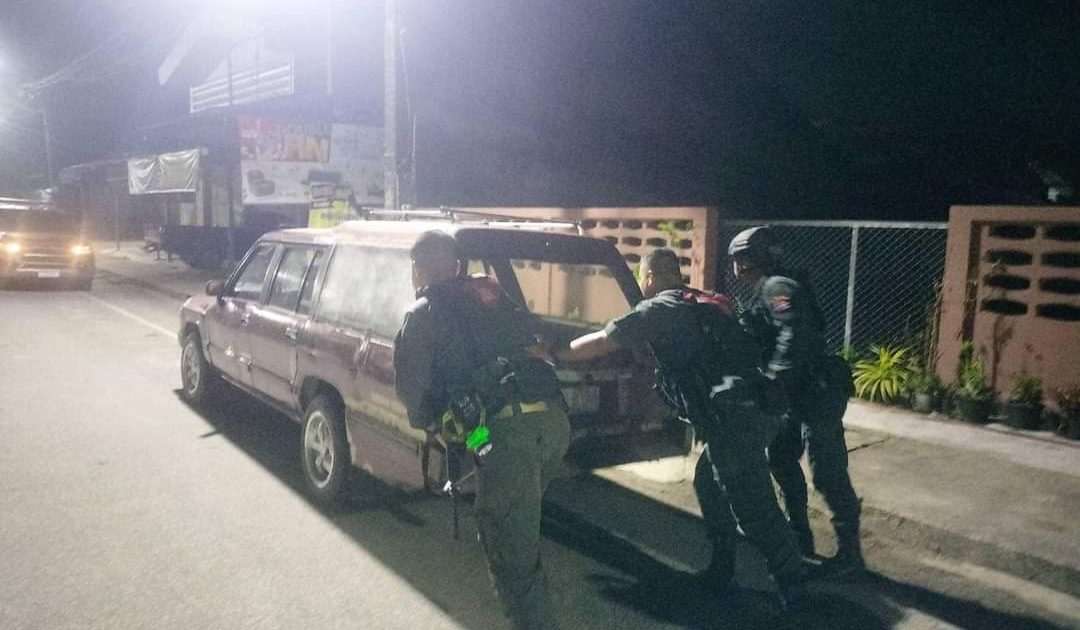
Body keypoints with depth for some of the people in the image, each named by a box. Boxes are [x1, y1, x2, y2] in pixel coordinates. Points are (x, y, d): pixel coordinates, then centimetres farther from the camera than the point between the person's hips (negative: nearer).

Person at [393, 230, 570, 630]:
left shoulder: (423, 313, 7)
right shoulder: (494, 294, 22)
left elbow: (410, 384, 5)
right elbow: (533, 335, 23)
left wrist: (426, 422, 23)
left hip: (508, 428, -7)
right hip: (555, 417, 7)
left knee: (512, 554, 3)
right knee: (519, 522, 30)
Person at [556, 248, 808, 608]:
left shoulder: (659, 309, -3)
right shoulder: (705, 303, 22)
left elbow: (603, 342, -3)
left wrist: (555, 355, 9)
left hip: (734, 417, -9)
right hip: (749, 409, 9)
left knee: (752, 506, 0)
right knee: (708, 484, 22)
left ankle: (793, 582, 13)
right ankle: (722, 569, 29)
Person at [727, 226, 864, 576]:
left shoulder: (777, 287, -16)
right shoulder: (766, 292, 16)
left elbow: (794, 337, -30)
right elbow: (753, 339, 17)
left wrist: (773, 381, -28)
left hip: (817, 393, -11)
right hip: (799, 394, 11)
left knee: (828, 474, -4)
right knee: (781, 459, 17)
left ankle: (850, 553, 8)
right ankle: (800, 535, 30)